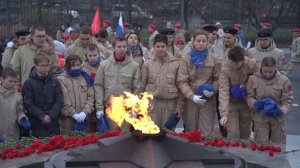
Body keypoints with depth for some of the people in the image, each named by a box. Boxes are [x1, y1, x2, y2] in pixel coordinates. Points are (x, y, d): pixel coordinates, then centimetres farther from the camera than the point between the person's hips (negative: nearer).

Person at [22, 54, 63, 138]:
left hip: (53, 123, 3)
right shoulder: (28, 83, -2)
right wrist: (42, 116, -14)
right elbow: (28, 104, -7)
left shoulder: (55, 81, 8)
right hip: (37, 125, -3)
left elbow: (59, 101, 2)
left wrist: (51, 115, -11)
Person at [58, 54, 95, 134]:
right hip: (68, 119, -4)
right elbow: (63, 101, -11)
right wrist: (73, 114, -14)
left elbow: (91, 96, 5)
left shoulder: (85, 78, 8)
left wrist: (85, 112, -8)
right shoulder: (61, 79, -6)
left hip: (83, 119, 4)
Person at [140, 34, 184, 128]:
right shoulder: (147, 64, 3)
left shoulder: (176, 64, 1)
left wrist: (179, 105, 1)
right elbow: (142, 85, 7)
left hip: (170, 103, 0)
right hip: (152, 103, 0)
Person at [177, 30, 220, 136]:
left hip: (208, 100, 0)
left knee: (206, 133, -2)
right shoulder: (186, 58, -1)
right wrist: (192, 96, -18)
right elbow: (182, 81, -5)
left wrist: (213, 90, -10)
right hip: (190, 99, 0)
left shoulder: (213, 58, 4)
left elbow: (217, 79, 11)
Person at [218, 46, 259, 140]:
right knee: (233, 134, -9)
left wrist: (245, 86, -18)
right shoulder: (225, 69, -25)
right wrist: (224, 114, -38)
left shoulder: (251, 65, -17)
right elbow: (223, 92, -30)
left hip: (246, 102, 3)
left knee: (245, 133, 13)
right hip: (231, 103, -3)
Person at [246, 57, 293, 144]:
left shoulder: (284, 80, -9)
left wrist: (281, 111, -23)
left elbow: (288, 100, -5)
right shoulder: (253, 79, -9)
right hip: (260, 116, -1)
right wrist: (255, 104, -22)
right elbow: (249, 96, -1)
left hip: (278, 118, 1)